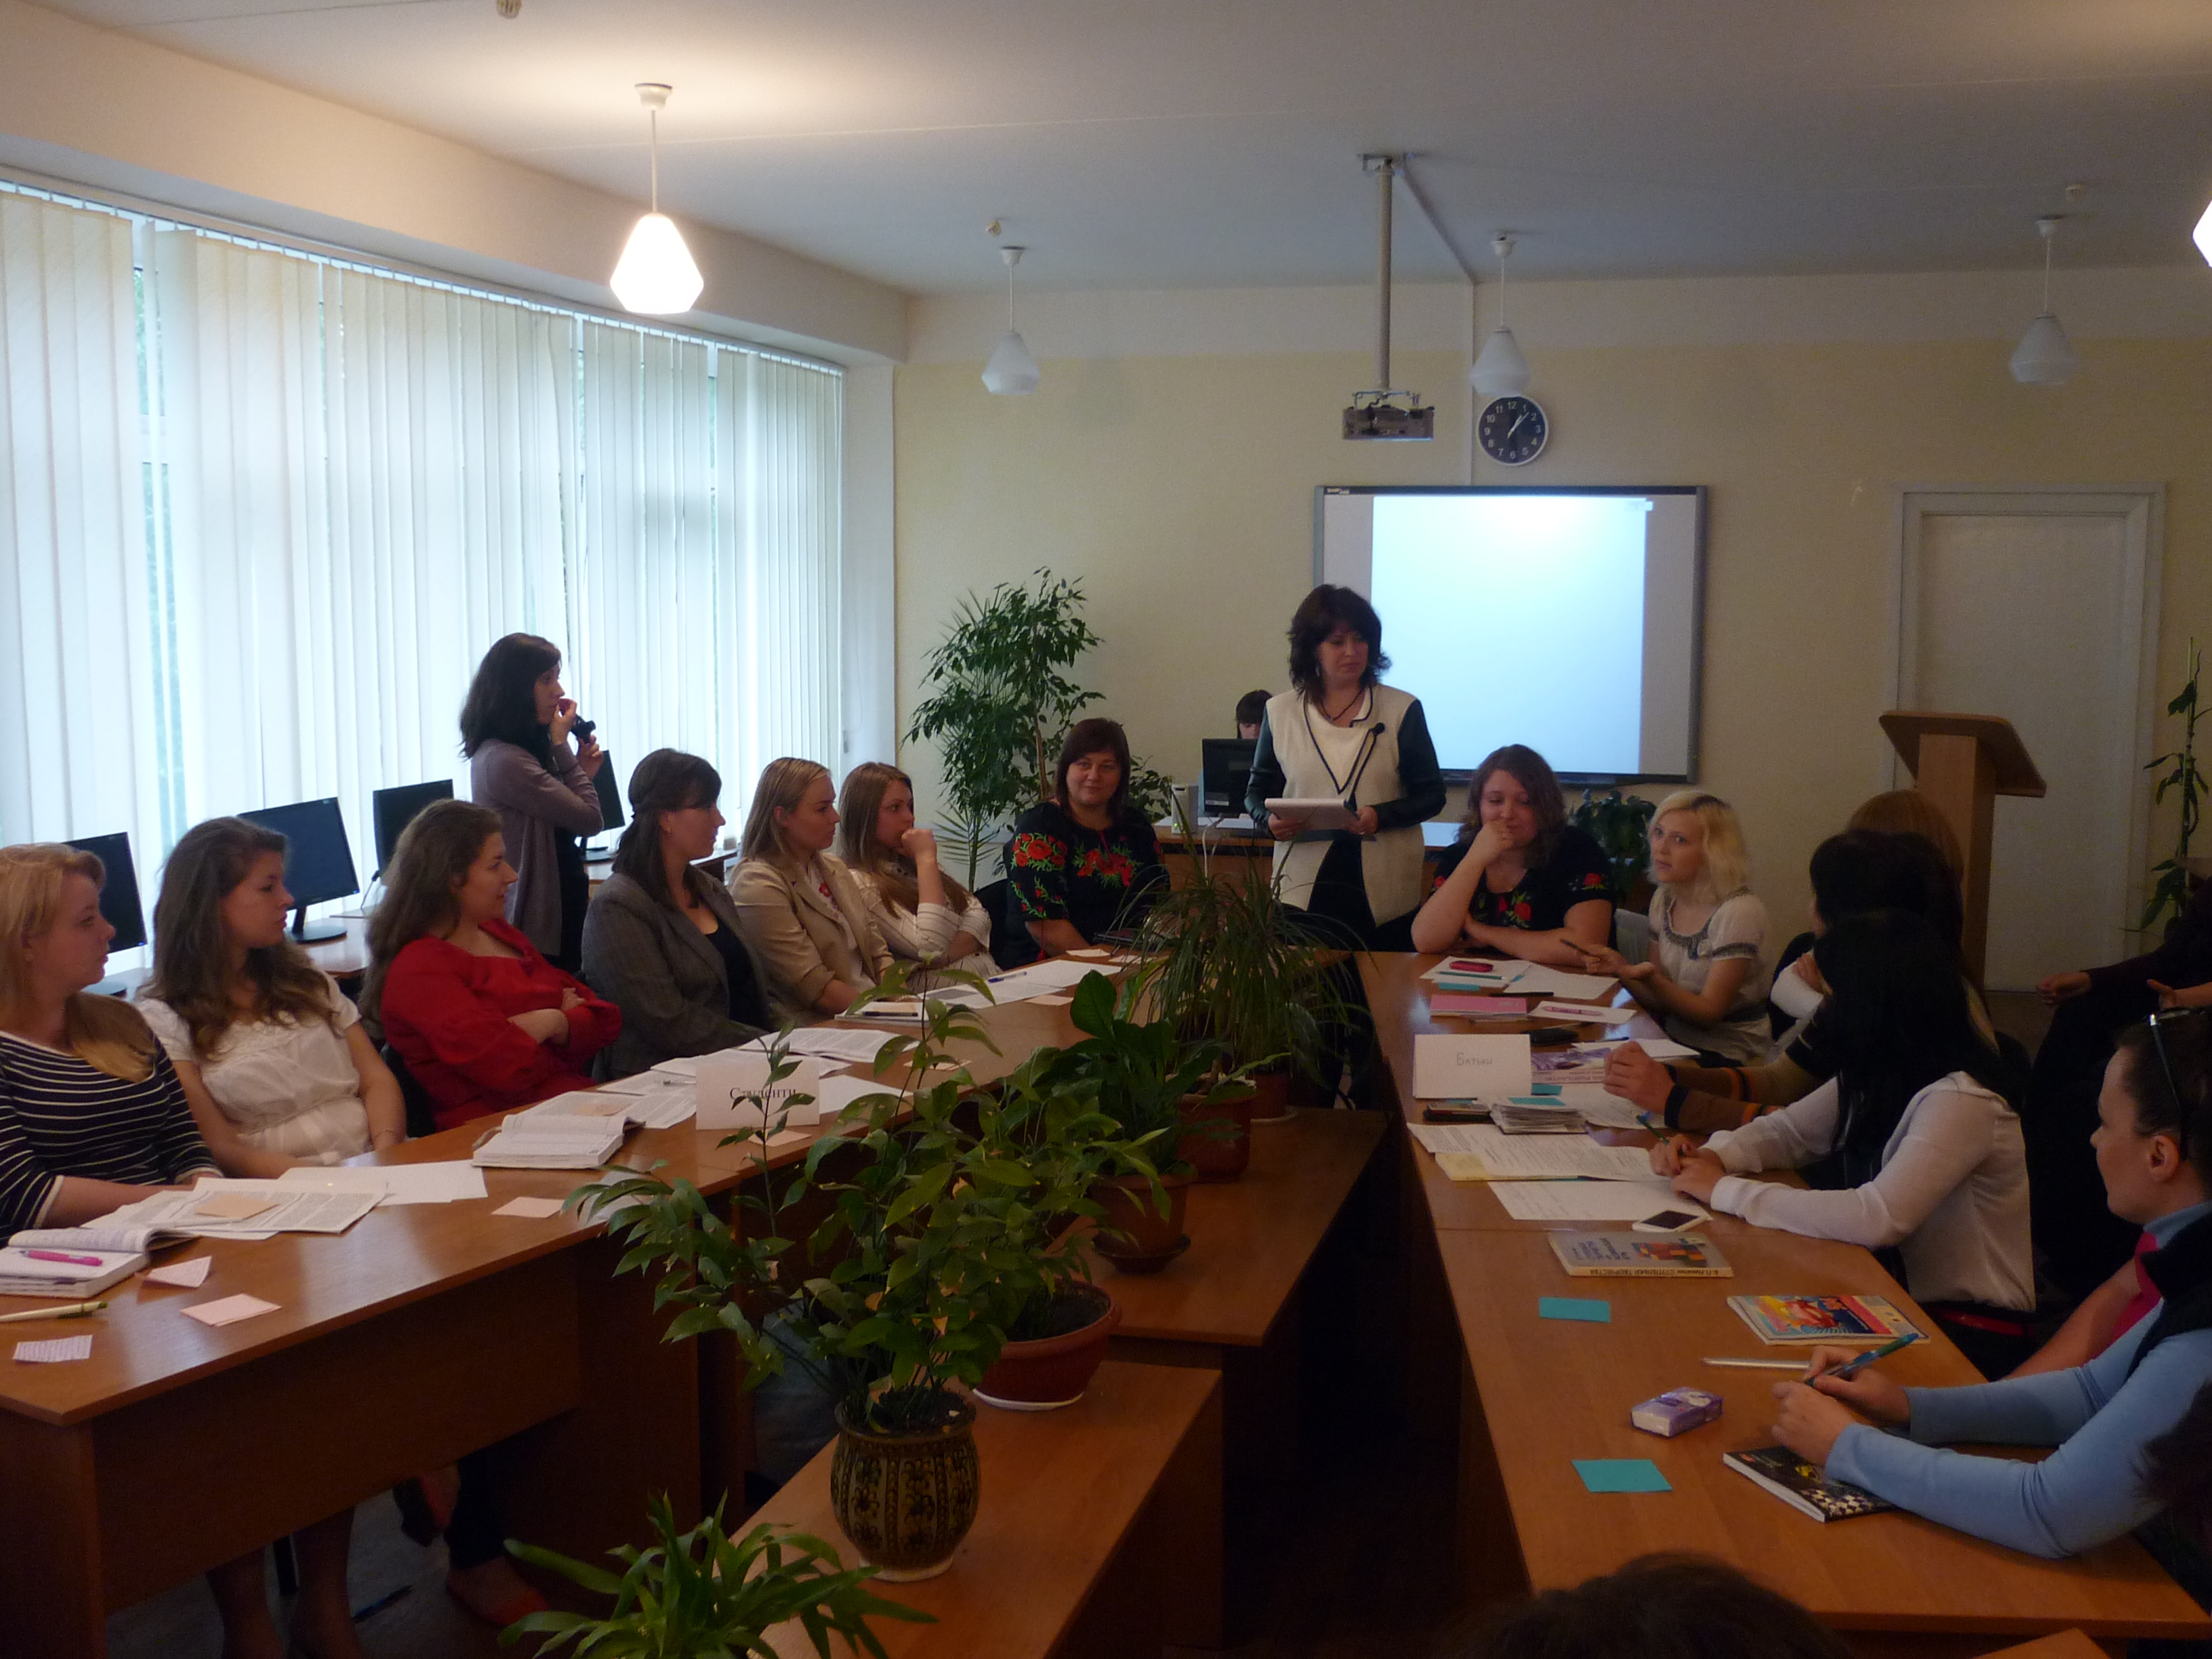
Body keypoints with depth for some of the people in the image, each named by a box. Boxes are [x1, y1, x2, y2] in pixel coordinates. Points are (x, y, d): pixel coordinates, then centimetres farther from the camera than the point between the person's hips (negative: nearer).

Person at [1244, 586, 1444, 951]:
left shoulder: (1401, 710, 4)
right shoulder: (1281, 713, 9)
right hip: (1305, 886, 1)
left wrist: (1382, 816, -14)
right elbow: (1257, 791, 16)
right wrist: (1270, 819, -6)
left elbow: (1431, 795, 4)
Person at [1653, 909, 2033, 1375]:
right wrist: (1713, 1156, -9)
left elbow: (1879, 1219, -34)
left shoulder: (1959, 1102, -24)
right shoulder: (1876, 1079, 2)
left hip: (1969, 1333, -7)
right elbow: (1788, 1131, 14)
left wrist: (1727, 1190, -26)